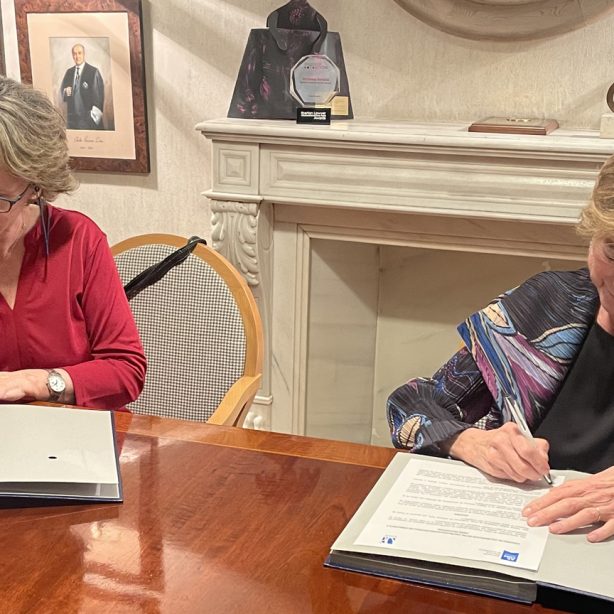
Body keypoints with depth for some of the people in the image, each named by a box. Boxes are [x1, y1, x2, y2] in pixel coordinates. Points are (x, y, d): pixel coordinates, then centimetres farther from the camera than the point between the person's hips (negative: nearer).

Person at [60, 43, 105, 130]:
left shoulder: (94, 71, -4)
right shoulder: (69, 72, 14)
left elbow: (99, 94, -7)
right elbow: (62, 89, 20)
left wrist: (95, 115, -13)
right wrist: (66, 92, -5)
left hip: (89, 116, -5)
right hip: (72, 117, 5)